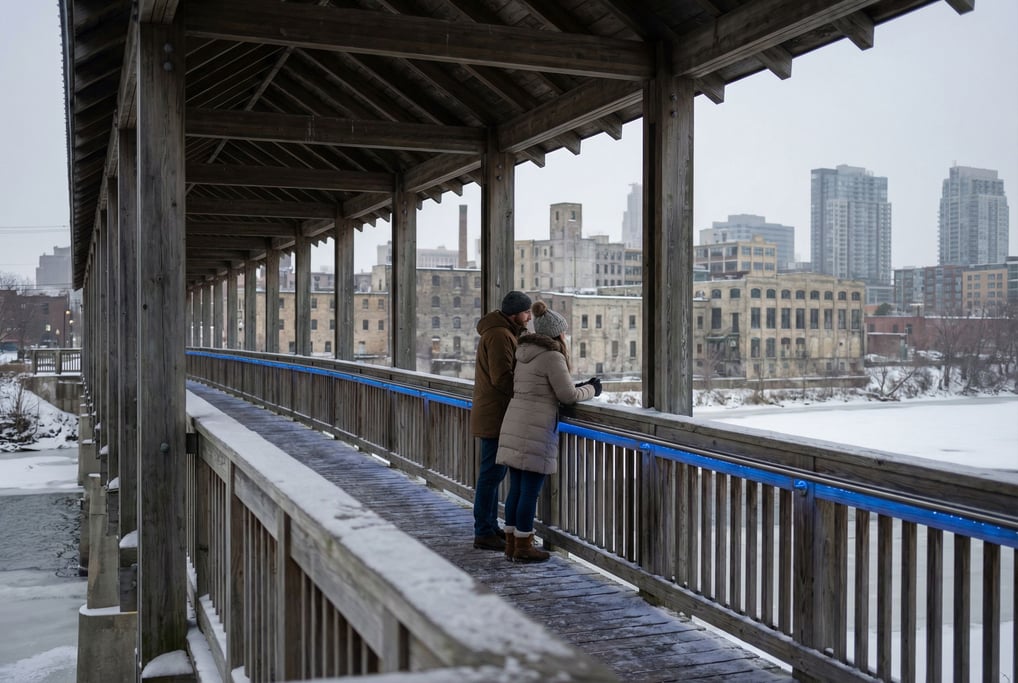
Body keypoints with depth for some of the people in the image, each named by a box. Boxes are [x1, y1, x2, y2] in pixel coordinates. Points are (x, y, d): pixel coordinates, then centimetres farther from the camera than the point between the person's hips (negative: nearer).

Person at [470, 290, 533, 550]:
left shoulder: (505, 332, 17)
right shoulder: (499, 335, -17)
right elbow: (502, 378, -23)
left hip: (494, 414, 11)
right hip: (495, 415, -11)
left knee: (493, 472, 16)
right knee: (492, 473, -5)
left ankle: (490, 527, 25)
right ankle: (483, 534, 1)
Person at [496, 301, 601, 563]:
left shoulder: (525, 354, 16)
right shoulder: (553, 357, -10)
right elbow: (568, 395, -8)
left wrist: (581, 386, 22)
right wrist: (591, 390, 11)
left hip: (515, 427, 8)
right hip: (535, 431, -8)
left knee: (516, 489, 12)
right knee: (530, 490, -1)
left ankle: (512, 543, 18)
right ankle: (523, 547, 5)